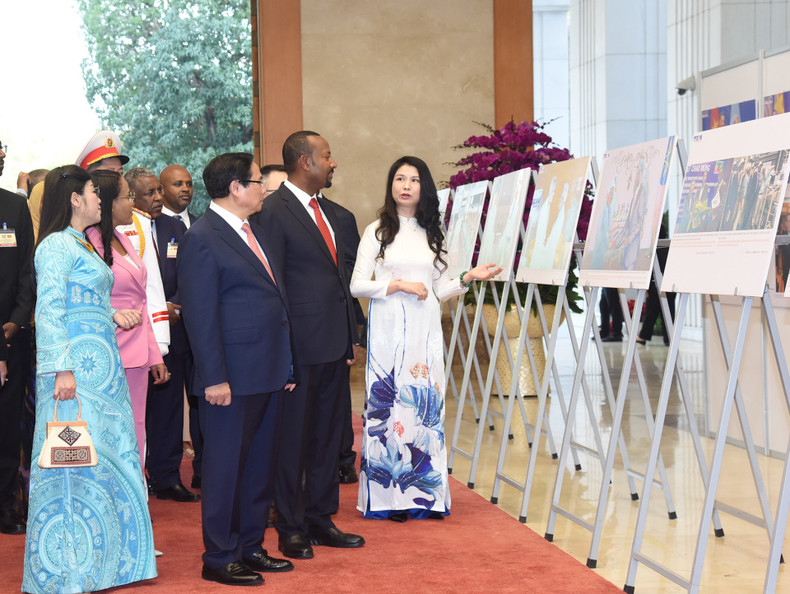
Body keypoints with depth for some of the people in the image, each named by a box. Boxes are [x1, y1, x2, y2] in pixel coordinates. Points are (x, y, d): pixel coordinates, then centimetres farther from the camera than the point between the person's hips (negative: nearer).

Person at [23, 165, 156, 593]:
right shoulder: (56, 245, -10)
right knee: (74, 459, -6)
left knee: (108, 454, 11)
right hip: (76, 368, -10)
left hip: (101, 365, 10)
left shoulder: (83, 246, 18)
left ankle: (102, 557, 20)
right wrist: (61, 369, -22)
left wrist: (113, 316, 7)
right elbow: (49, 311, -16)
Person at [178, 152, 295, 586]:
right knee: (226, 466, 0)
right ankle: (219, 558, 10)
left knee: (260, 464, 14)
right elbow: (200, 314, -16)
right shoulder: (202, 239, -12)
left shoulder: (253, 232, 15)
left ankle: (250, 547, 25)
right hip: (232, 378, -9)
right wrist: (215, 378, -19)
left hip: (267, 373, 9)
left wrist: (285, 364, 17)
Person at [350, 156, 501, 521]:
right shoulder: (377, 231, 5)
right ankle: (388, 495, -1)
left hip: (426, 327, 3)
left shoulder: (432, 233, 16)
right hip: (389, 327, -3)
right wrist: (400, 285, -9)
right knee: (388, 401, -7)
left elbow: (439, 289, 15)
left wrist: (468, 278, -1)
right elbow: (357, 285, -1)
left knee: (426, 402, -1)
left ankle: (425, 493, 4)